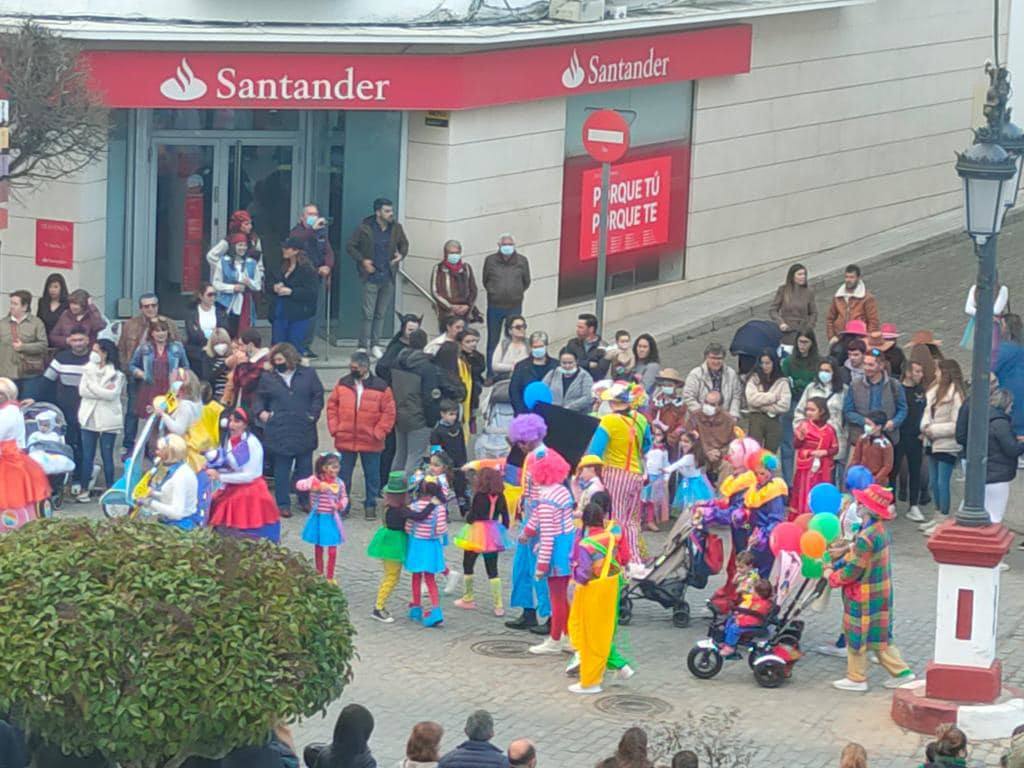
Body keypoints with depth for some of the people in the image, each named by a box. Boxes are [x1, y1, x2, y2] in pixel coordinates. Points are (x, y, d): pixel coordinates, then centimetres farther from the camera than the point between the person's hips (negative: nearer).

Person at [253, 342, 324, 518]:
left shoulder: (308, 374, 5)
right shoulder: (268, 378, 6)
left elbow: (318, 396, 7)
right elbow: (258, 398, 13)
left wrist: (313, 415, -4)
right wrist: (261, 412, -5)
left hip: (304, 431, 0)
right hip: (279, 432, 0)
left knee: (305, 467, 9)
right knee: (281, 470, 3)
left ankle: (305, 500, 24)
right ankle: (283, 504, 11)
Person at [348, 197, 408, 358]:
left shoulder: (396, 228, 3)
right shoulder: (365, 228, -8)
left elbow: (404, 244, 19)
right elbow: (350, 246, 0)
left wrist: (401, 255, -2)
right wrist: (362, 260, -12)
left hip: (388, 277, 4)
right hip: (371, 277, -4)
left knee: (381, 314, 9)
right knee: (368, 314, -4)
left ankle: (375, 345, 18)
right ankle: (363, 346, 3)